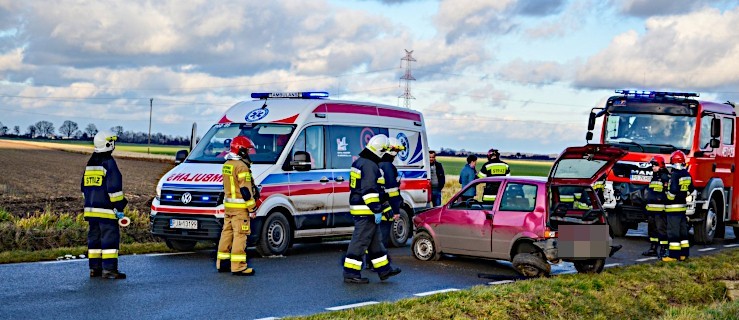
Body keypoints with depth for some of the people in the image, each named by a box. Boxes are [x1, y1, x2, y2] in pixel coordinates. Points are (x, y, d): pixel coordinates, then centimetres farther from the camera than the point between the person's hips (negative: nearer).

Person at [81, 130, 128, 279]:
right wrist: (119, 207, -13)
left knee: (94, 238, 13)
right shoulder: (109, 163, -12)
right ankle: (109, 269, -10)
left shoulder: (90, 164, 16)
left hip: (90, 209, 9)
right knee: (110, 238, -7)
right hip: (106, 211, -9)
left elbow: (84, 187, 22)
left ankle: (94, 267, 15)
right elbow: (114, 188, -16)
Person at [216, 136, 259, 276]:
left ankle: (222, 263, 21)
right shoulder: (242, 166, -16)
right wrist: (252, 208, -14)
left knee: (227, 232, 15)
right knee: (240, 235, -8)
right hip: (240, 207, -9)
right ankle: (238, 266, -9)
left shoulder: (226, 165, 14)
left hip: (228, 205, 9)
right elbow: (245, 190, -18)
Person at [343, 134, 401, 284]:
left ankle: (384, 270, 24)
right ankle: (350, 273, -2)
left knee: (375, 241, 16)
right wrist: (377, 210, -21)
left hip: (358, 208, 11)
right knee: (360, 242, -6)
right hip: (366, 211, -11)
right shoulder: (370, 166, -18)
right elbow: (369, 190, -24)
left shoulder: (359, 162, 16)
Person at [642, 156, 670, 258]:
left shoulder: (666, 178, -9)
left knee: (661, 229, -8)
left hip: (660, 209, -10)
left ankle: (663, 249, -6)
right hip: (651, 209, 10)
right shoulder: (653, 178, 20)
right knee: (652, 229, 14)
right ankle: (653, 248, 23)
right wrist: (647, 206, 27)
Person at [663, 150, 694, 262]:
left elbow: (672, 191, -24)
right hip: (683, 206, 8)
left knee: (673, 232, -6)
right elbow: (690, 189, 16)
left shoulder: (675, 175, -18)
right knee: (683, 231, 14)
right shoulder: (687, 175, 8)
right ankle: (684, 254, 18)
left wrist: (668, 196, -6)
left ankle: (673, 255, -6)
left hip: (673, 207, -8)